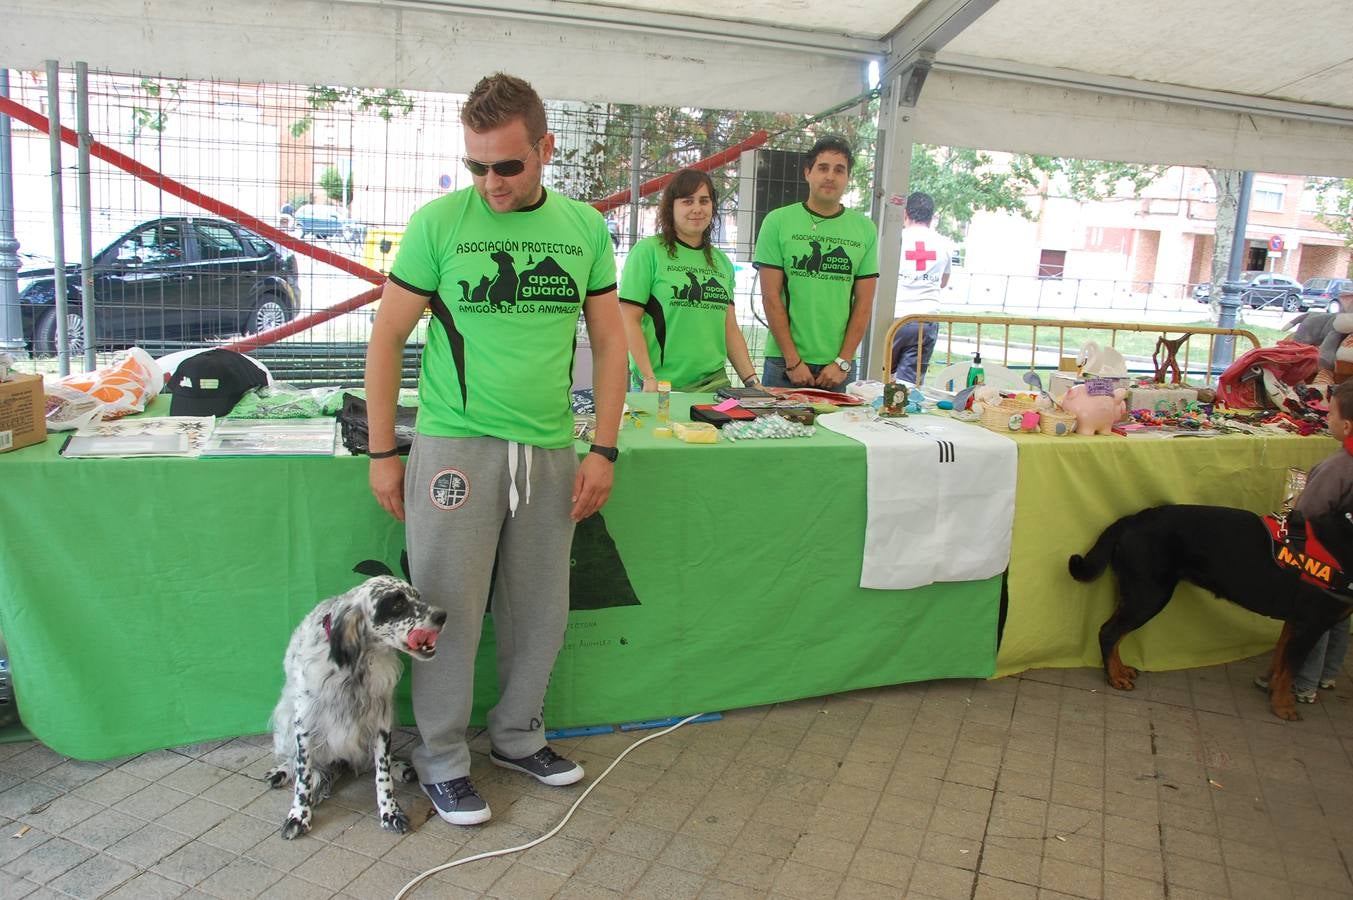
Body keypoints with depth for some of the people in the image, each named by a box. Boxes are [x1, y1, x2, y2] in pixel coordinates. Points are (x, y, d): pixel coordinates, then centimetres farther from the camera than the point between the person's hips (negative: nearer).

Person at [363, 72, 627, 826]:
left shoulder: (586, 229, 4)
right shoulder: (439, 223, -4)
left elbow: (611, 343, 9)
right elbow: (388, 339, 0)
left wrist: (604, 450, 2)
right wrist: (383, 454, -2)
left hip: (550, 449, 3)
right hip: (455, 444, -3)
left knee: (541, 610, 12)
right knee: (449, 608, 3)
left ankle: (518, 735, 34)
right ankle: (443, 758, 22)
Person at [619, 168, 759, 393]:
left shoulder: (722, 261, 15)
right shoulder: (647, 251, -2)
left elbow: (730, 328, 16)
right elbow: (629, 320, -7)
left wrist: (752, 381, 8)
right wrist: (649, 378, -14)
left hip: (714, 382, 5)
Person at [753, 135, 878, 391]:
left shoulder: (865, 229, 6)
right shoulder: (778, 221, -1)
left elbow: (863, 302, 4)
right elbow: (771, 296, -5)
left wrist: (844, 362, -5)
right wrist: (793, 361, -10)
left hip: (840, 366, 2)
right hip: (784, 364, -2)